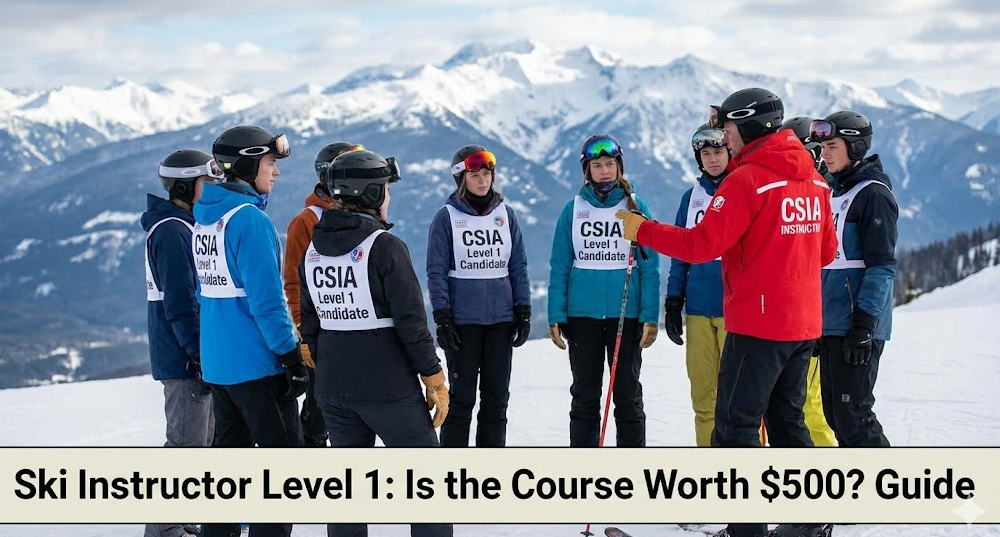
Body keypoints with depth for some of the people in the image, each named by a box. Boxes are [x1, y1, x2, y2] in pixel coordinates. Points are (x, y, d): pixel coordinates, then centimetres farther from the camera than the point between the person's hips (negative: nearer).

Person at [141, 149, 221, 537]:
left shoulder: (182, 226, 15)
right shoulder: (173, 232, -16)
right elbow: (180, 305, -22)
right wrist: (201, 356, -21)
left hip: (192, 355, 10)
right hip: (185, 359, -10)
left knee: (204, 439, 16)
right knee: (187, 444, -5)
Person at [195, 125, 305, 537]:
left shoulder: (204, 217, 10)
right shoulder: (250, 220, -17)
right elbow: (266, 298, -21)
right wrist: (293, 357, -16)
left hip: (215, 361, 9)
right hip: (257, 363, -9)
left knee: (230, 447, 16)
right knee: (283, 452, -1)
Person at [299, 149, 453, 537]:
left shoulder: (313, 250, 6)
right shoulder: (385, 246, -14)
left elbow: (311, 324, 12)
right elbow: (411, 322, -15)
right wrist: (435, 383, -8)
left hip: (333, 389, 6)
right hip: (389, 388, -6)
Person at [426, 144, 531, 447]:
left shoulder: (505, 215, 7)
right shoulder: (447, 217, -2)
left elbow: (518, 267, 9)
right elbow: (436, 272, -4)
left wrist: (524, 311, 3)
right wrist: (442, 317, -10)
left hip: (502, 319, 3)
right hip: (462, 320, -3)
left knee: (497, 395, 7)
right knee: (462, 397, -1)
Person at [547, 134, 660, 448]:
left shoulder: (636, 207, 1)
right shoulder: (573, 209, 4)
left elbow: (649, 267, -1)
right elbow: (559, 266, 4)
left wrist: (650, 317, -8)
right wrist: (556, 317, -3)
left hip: (626, 314, -1)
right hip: (582, 314, 1)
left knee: (628, 393, 6)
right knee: (585, 395, 8)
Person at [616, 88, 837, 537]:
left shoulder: (748, 179, -14)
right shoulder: (813, 180, 10)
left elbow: (702, 244, -18)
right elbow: (826, 251, 17)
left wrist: (642, 230, -9)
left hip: (756, 323, -8)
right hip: (804, 323, 8)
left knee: (736, 425, -2)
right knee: (787, 421, 18)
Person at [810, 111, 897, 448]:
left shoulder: (873, 193, -10)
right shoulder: (834, 190, 16)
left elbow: (882, 266, -15)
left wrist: (864, 325, -20)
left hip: (858, 326, -9)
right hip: (829, 324, 9)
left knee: (852, 415, -9)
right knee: (835, 414, 11)